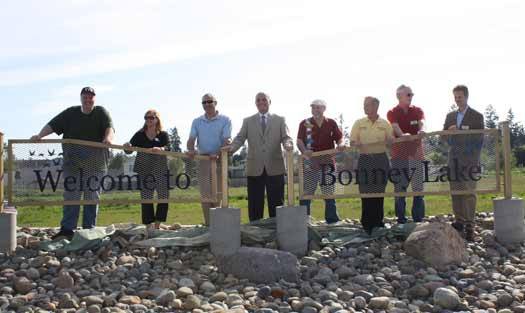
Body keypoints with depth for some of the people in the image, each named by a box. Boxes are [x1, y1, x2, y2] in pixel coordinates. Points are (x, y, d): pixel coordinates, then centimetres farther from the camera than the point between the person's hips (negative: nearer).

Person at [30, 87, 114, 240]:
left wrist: (109, 137, -37)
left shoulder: (101, 112, 4)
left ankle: (89, 230, 9)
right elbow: (52, 125, 2)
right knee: (71, 196, -2)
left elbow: (109, 127, -14)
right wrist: (40, 135, -17)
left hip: (95, 164, -2)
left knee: (92, 197, 3)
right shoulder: (71, 113, 11)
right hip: (73, 163, 2)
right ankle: (67, 229, -1)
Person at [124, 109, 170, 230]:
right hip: (144, 171, 0)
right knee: (146, 198, 1)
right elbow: (129, 150, -2)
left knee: (164, 197, -1)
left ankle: (157, 225, 11)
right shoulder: (139, 135, 4)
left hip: (160, 171, 0)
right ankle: (149, 226, 6)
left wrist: (160, 149, -37)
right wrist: (127, 146, -26)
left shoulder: (163, 135, 3)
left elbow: (168, 148, -14)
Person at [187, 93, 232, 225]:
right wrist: (191, 150, -21)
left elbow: (227, 140, -10)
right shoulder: (197, 122, 12)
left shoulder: (225, 120, 0)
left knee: (218, 193, -1)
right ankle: (208, 223, 5)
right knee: (205, 194, 1)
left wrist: (218, 153, -27)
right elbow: (191, 139, 2)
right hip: (203, 159, 3)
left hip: (219, 160, -3)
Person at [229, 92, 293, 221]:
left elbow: (286, 137, 2)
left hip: (274, 167, 0)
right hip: (255, 168, 1)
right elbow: (240, 138, 3)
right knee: (255, 204, 1)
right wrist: (231, 148, -18)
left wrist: (288, 144, -23)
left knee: (276, 203, 0)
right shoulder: (248, 121, 14)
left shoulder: (279, 120, 12)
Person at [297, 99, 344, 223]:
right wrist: (304, 150, -22)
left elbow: (339, 138, 8)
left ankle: (332, 221, 15)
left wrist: (340, 145, -15)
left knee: (329, 193, 8)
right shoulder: (305, 124, 5)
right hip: (310, 163, -1)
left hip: (328, 162, 2)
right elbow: (299, 141, -2)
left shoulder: (331, 123, 10)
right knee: (306, 194, -2)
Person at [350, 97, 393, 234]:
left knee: (379, 192, 3)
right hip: (365, 160, 0)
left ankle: (378, 221, 14)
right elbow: (352, 142, 3)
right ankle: (367, 224, 5)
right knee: (366, 192, -3)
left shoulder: (385, 124, 8)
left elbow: (392, 141, 5)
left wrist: (388, 140, -18)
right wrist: (357, 144, -19)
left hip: (381, 159, 0)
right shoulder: (359, 123, 8)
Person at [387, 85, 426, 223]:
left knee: (418, 187, 1)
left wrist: (421, 130, -34)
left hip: (416, 153, 2)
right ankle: (401, 219, 7)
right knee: (400, 187, 1)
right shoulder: (392, 113, 4)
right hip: (399, 154, -2)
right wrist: (403, 135, -38)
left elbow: (421, 124, -9)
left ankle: (418, 219, 7)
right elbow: (396, 128, -16)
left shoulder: (417, 111, 11)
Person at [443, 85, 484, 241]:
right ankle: (459, 221, 14)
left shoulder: (477, 116, 2)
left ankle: (469, 225, -7)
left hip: (468, 160, -5)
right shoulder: (450, 116, 15)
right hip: (454, 159, 5)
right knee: (455, 191, 6)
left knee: (469, 192, -8)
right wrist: (448, 130, -7)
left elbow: (479, 138, -1)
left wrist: (474, 157, -9)